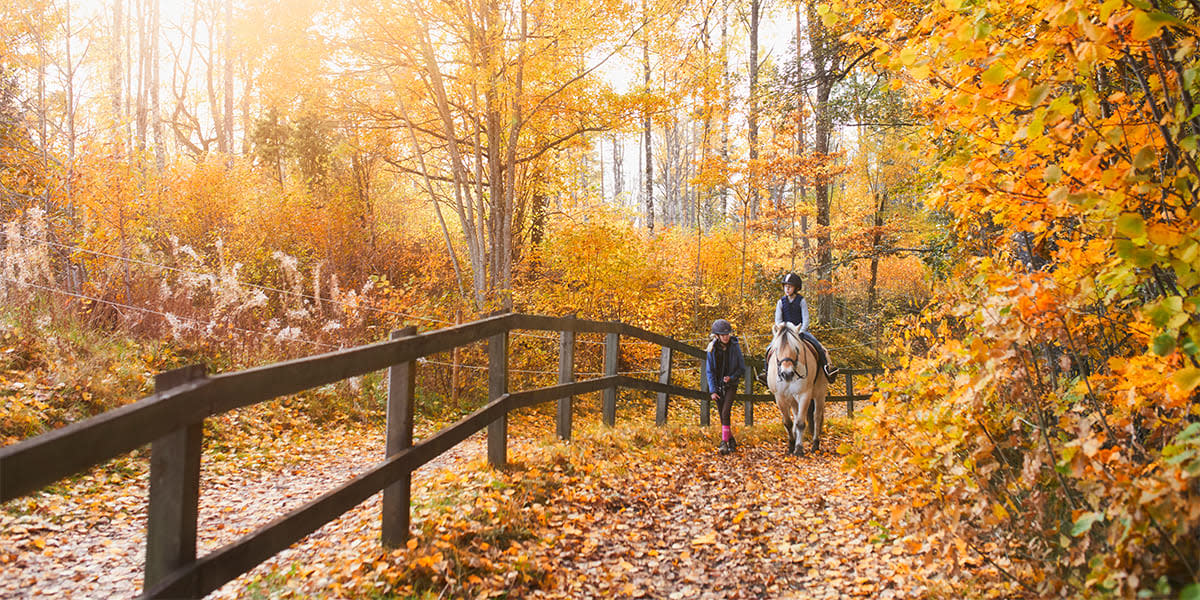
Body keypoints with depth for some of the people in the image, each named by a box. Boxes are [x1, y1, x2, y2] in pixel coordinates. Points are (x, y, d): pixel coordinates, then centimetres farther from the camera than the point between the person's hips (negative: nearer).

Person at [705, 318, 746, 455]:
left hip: (731, 384, -2)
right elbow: (709, 371, -2)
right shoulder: (712, 349, -6)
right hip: (718, 385, 2)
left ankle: (724, 443, -17)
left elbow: (742, 368, 0)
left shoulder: (734, 347, -8)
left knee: (725, 413, -16)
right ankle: (731, 441, 25)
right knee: (722, 415, 8)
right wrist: (712, 390, -7)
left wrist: (732, 377, -17)